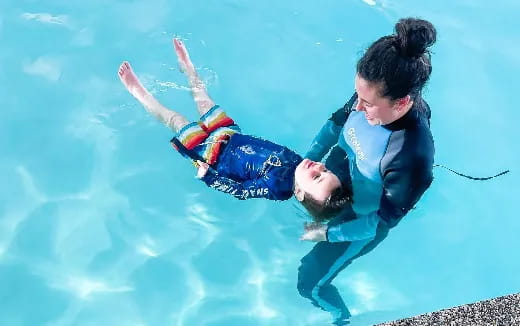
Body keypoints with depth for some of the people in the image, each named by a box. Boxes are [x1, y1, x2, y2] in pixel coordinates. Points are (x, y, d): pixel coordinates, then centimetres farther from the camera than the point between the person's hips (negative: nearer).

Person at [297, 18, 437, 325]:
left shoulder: (412, 156, -43)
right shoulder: (375, 95, -27)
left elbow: (381, 222, -28)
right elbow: (338, 121, -4)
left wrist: (326, 232, -17)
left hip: (362, 221, -5)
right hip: (340, 175, 6)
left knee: (309, 283, 13)